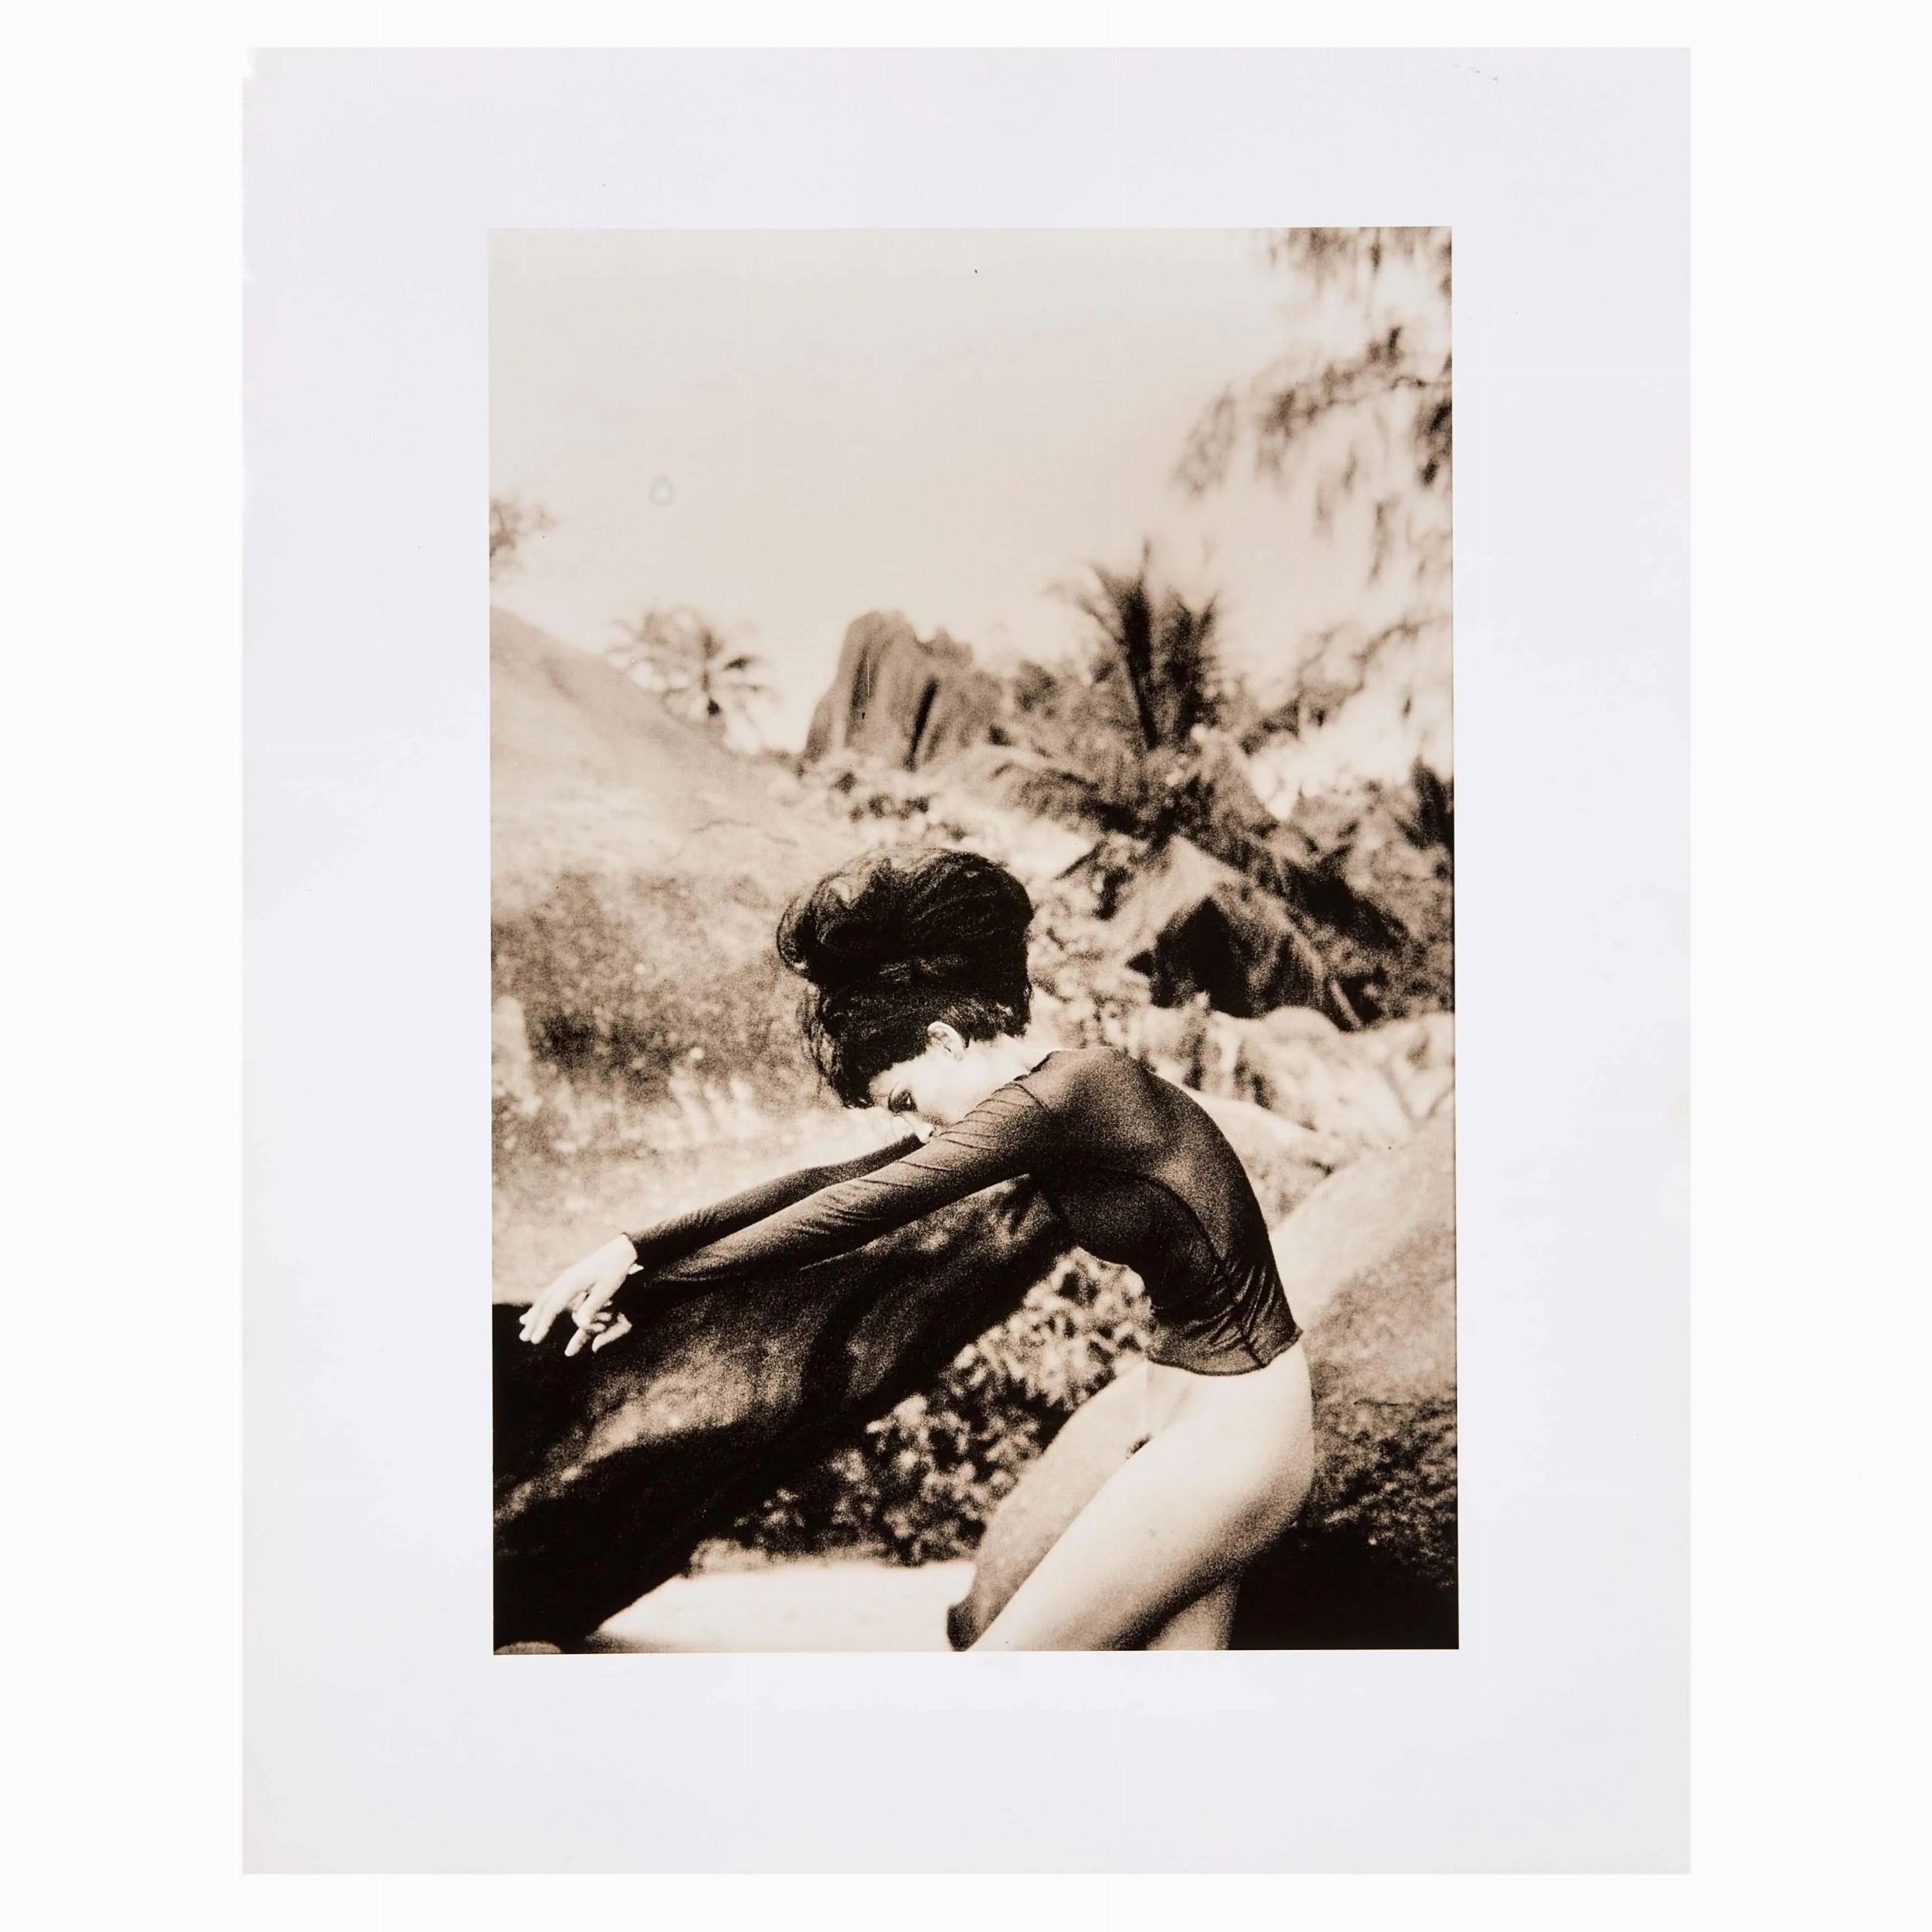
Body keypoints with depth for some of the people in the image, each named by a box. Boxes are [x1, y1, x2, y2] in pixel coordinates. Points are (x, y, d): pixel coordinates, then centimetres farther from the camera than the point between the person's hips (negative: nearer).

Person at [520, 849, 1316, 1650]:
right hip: (1194, 1417, 9)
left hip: (1228, 1435, -9)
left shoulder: (1066, 1091, -22)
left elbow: (859, 1212, -23)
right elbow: (841, 1180, 1)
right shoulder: (1056, 1094, 5)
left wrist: (652, 1276, -16)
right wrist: (635, 1246, -5)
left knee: (1007, 1652, -1)